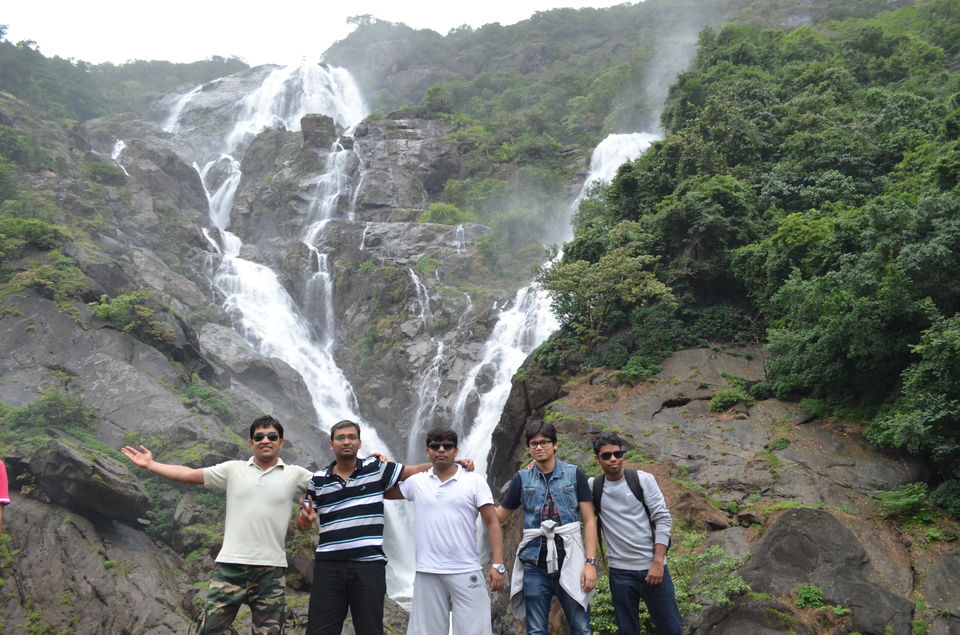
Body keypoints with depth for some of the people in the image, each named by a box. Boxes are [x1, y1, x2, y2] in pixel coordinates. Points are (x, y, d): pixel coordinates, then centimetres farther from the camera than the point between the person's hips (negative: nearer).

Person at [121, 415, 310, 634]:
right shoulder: (233, 469, 8)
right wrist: (150, 465, 10)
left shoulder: (295, 475, 4)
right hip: (230, 566, 1)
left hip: (271, 569, -1)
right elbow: (189, 474, 10)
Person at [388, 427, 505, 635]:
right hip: (427, 573, 2)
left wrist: (498, 564, -10)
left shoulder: (474, 481, 0)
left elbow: (492, 522, -2)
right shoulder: (416, 482, 7)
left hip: (466, 572, -2)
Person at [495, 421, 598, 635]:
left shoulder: (575, 474, 2)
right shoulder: (522, 478, 6)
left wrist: (590, 562, -8)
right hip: (535, 565, 2)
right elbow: (498, 515, 10)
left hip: (570, 561, -1)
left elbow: (589, 520, 1)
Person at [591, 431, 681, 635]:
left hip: (652, 566, -1)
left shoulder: (643, 479, -2)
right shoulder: (593, 487, 2)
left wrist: (658, 562, -12)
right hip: (620, 572, 1)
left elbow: (663, 519, -5)